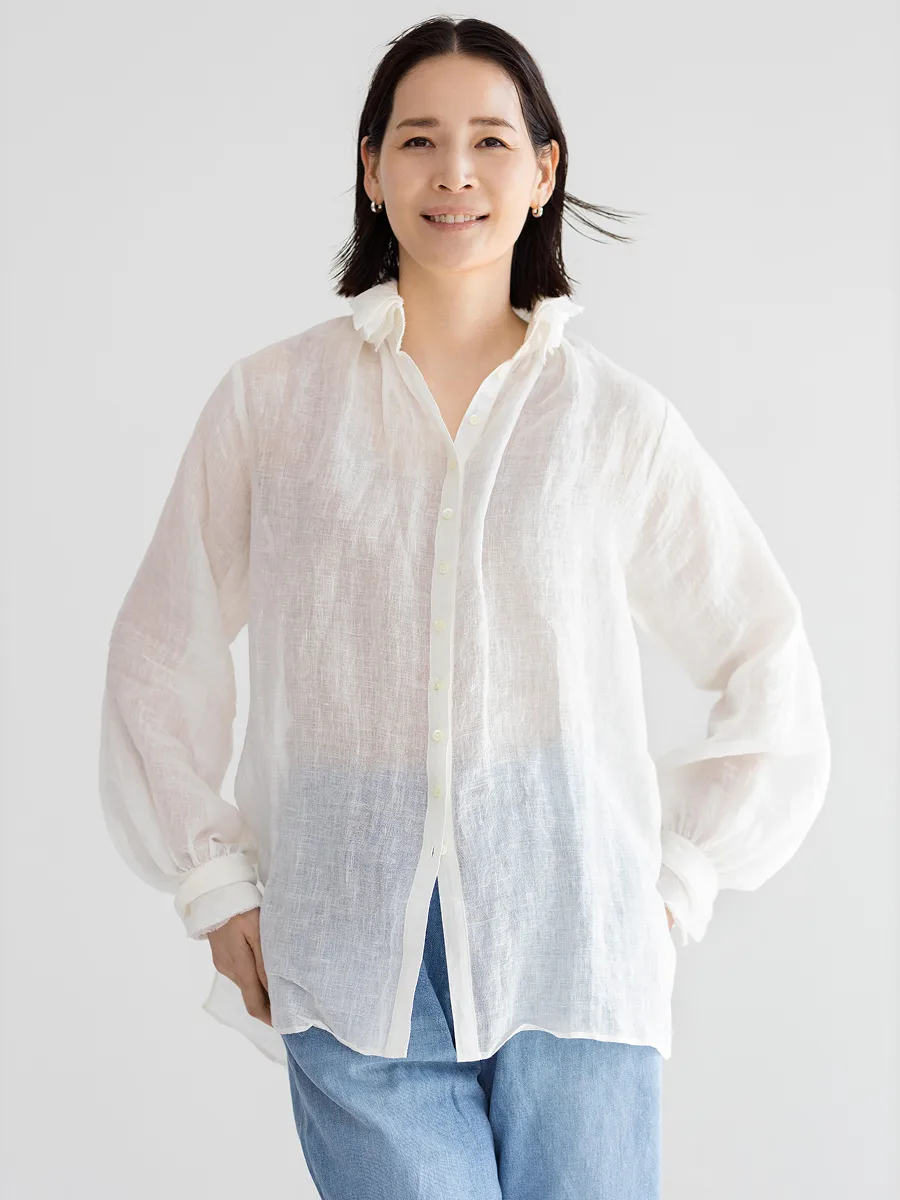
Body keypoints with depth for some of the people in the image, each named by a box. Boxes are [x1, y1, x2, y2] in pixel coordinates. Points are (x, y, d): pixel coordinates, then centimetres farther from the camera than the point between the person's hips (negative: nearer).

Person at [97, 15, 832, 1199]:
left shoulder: (617, 418, 5)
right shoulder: (272, 400, 5)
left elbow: (770, 667, 12)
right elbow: (159, 662, 12)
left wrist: (681, 879, 6)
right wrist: (217, 885, 7)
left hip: (573, 952, 1)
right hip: (354, 962, 0)